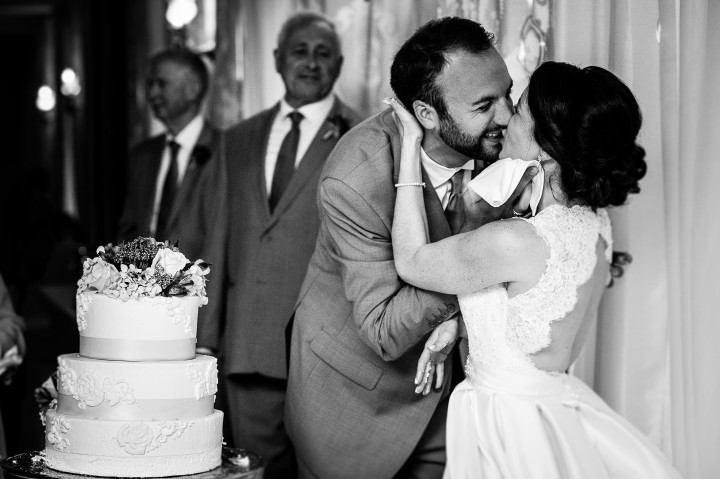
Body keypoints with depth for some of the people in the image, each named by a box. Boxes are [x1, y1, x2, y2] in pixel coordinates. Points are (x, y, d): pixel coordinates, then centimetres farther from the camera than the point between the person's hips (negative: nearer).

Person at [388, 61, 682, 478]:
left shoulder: (517, 241, -29)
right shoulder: (594, 220, -3)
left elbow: (411, 262, -13)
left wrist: (411, 141, -12)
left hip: (508, 424, -7)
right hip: (559, 401, 8)